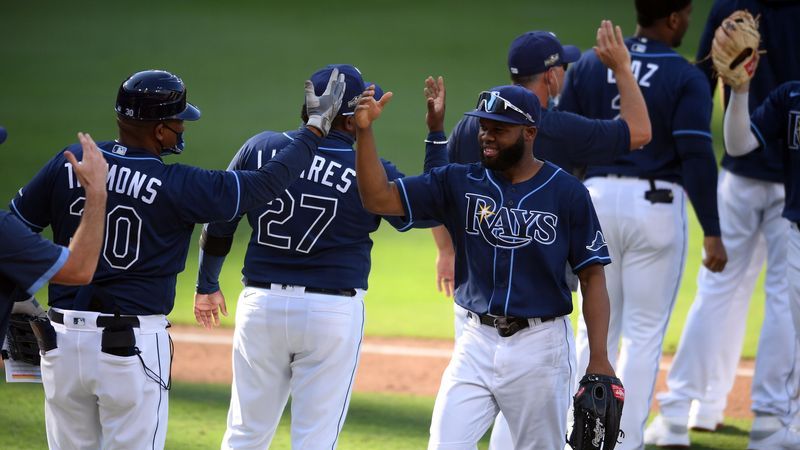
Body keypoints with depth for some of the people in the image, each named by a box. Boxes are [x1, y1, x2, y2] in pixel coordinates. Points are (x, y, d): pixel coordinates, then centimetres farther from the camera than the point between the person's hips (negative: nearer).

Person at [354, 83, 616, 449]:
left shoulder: (566, 192, -4)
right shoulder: (460, 183, 3)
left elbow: (592, 277, -3)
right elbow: (378, 198, -3)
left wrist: (599, 360, -11)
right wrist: (364, 131, -17)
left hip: (540, 347, -3)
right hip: (477, 341, 3)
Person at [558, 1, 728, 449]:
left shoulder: (590, 65, 5)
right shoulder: (686, 79, -7)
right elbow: (697, 158, -14)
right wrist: (712, 232, -13)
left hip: (598, 198, 4)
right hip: (656, 206, -4)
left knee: (596, 329, 14)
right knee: (644, 333, 4)